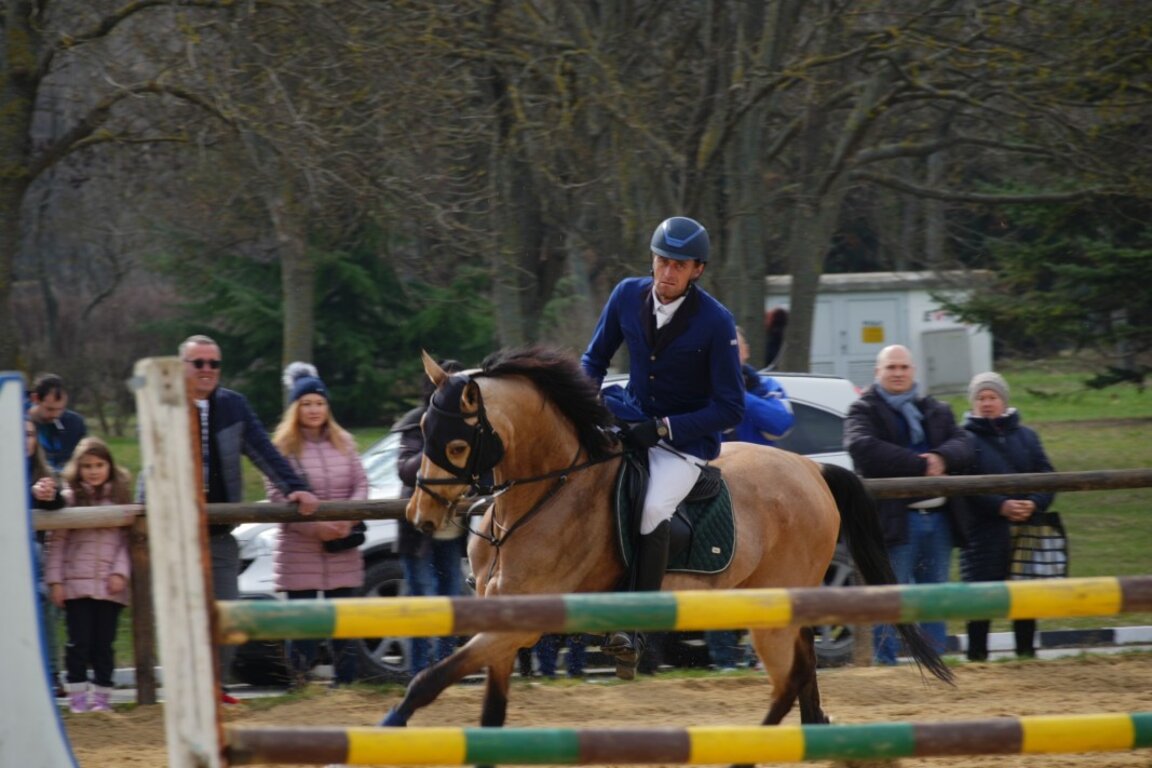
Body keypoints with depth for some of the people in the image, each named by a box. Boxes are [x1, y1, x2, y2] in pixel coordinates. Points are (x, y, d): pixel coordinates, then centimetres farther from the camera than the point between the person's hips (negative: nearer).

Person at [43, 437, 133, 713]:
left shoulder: (119, 498, 9)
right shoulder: (69, 498, 3)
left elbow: (127, 539, 6)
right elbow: (56, 542, 1)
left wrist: (121, 572, -6)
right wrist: (55, 580, -5)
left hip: (110, 586, 1)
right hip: (76, 584, -1)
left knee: (104, 644, 4)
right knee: (79, 642, -3)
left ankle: (102, 697, 11)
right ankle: (78, 697, 4)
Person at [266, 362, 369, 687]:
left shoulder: (344, 442, 10)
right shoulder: (283, 447, -3)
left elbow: (361, 486, 8)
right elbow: (276, 496, -10)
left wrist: (348, 517, -12)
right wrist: (315, 526, -19)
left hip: (343, 551, 3)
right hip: (299, 551, -3)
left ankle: (345, 681, 12)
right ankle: (301, 683, 4)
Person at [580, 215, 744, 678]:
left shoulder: (715, 323, -17)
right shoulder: (628, 296, -3)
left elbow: (730, 410, -15)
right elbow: (594, 358, 13)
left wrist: (664, 428, -22)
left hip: (687, 440, -6)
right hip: (630, 423, 6)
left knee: (652, 509, -30)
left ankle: (634, 629, -27)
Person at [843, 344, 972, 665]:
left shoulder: (937, 410, 19)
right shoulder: (864, 411, 1)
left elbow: (963, 445, 4)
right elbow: (864, 448, -19)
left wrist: (941, 459, -20)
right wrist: (921, 465, -22)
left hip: (939, 517, 6)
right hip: (896, 520, -6)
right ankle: (886, 661, -3)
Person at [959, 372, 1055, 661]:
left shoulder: (1026, 437, 14)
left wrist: (1034, 504, -12)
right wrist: (1001, 506, -21)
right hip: (983, 532, -4)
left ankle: (1026, 652, 19)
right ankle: (977, 656, 0)